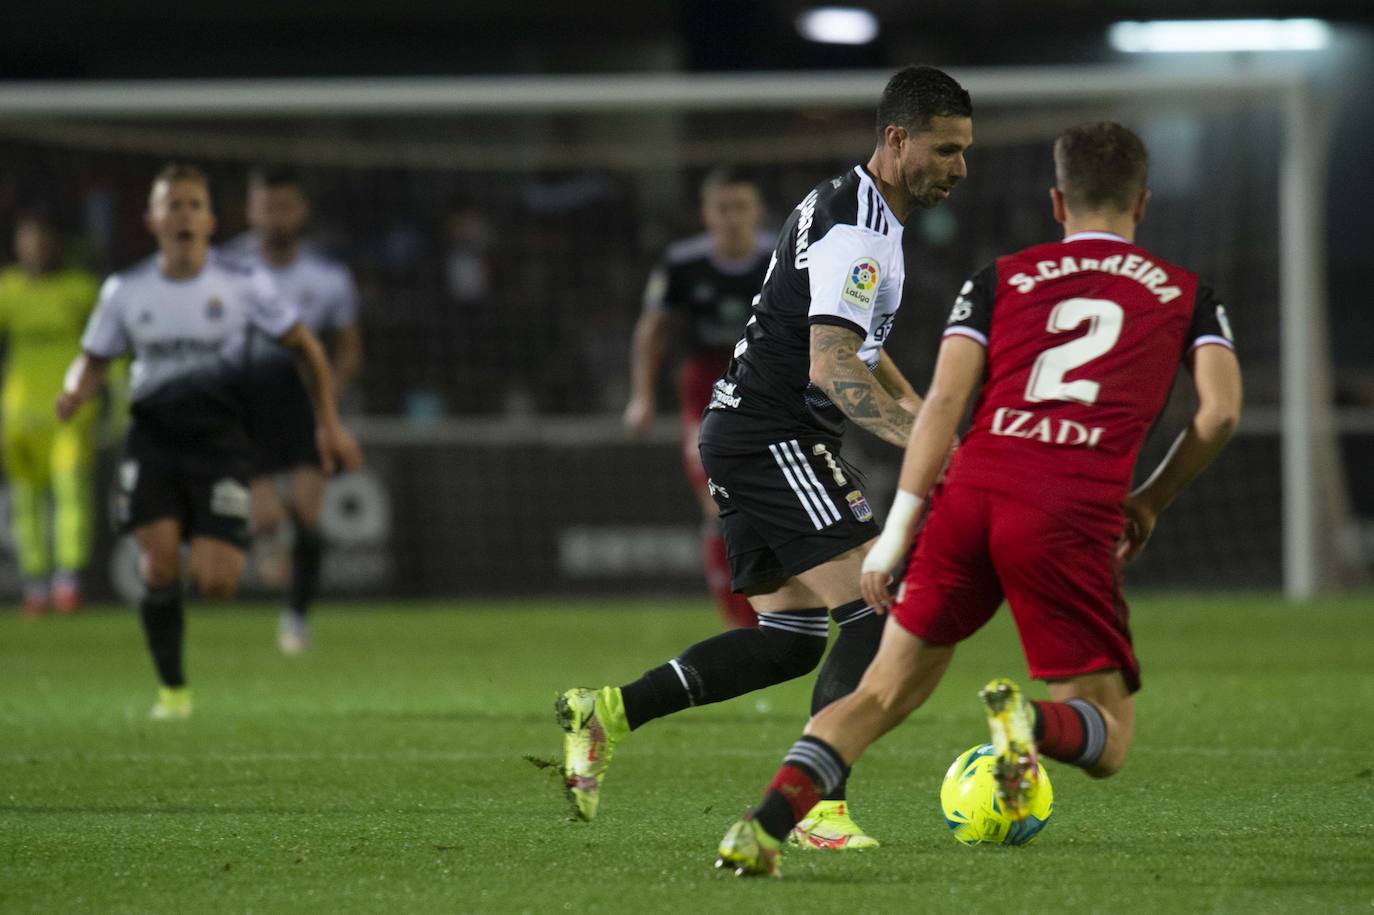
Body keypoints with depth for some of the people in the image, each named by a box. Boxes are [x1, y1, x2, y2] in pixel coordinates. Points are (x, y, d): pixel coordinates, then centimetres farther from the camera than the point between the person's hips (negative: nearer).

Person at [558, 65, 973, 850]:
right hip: (775, 439, -10)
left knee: (793, 638, 11)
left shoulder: (851, 206, 16)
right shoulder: (856, 226, -17)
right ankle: (820, 807, -16)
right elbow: (832, 367, -27)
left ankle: (607, 713, 11)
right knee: (880, 613, -14)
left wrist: (922, 416, 24)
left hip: (748, 438, 10)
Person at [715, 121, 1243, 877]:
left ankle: (761, 828, -7)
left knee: (886, 693, 15)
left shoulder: (1003, 278, 21)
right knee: (1107, 743, 8)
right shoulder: (1184, 294, 20)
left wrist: (897, 530, 6)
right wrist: (1150, 503, 20)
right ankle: (1030, 722, -28)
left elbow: (943, 399, 8)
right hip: (1074, 516, -2)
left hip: (971, 492, 2)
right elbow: (1219, 410, 5)